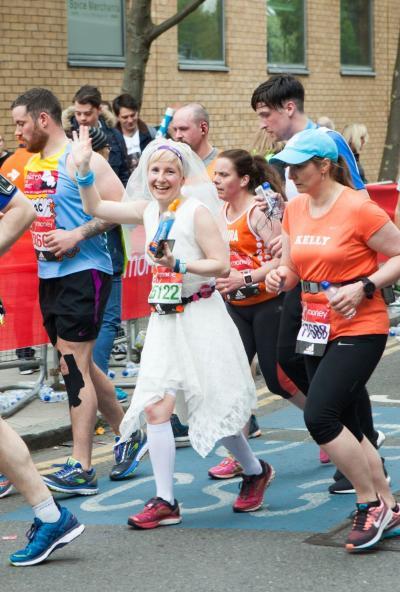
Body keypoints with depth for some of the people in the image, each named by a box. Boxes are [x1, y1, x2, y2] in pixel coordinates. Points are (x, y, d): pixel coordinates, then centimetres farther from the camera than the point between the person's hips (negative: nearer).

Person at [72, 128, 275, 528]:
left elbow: (221, 265, -15)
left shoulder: (197, 211, -12)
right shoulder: (147, 210, 6)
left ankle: (255, 472, 28)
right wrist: (84, 171, 1)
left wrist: (178, 265, -24)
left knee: (213, 407, 1)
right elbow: (96, 208, 13)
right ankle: (165, 502, 0)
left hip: (200, 318, -6)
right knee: (154, 407, -4)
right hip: (164, 322, 6)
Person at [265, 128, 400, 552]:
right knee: (343, 426, 11)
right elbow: (293, 269, 15)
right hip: (317, 328, 8)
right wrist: (280, 277, -7)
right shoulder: (295, 210, 6)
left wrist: (363, 288, -20)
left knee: (320, 416, -18)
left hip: (359, 330, -8)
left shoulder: (358, 208, -14)